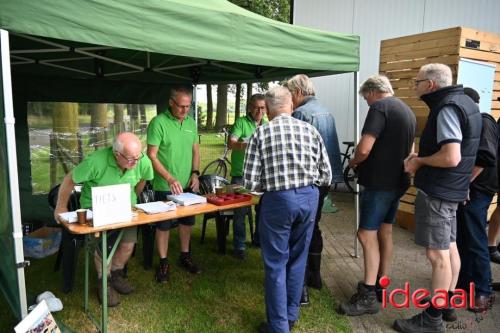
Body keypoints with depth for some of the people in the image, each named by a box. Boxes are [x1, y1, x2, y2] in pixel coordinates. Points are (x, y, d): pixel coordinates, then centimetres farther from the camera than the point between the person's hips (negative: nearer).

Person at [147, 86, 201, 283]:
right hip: (165, 186, -6)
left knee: (187, 221, 16)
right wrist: (171, 179, -23)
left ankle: (185, 256, 34)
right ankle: (163, 262, 22)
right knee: (163, 225, 7)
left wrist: (195, 173, 0)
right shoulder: (158, 123, -14)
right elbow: (152, 156, -16)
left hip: (187, 184, 6)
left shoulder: (191, 123, 5)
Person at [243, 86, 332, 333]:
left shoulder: (261, 133, -5)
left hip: (278, 200, -3)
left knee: (276, 264, 10)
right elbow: (326, 176, 4)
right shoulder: (310, 130, 3)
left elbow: (250, 182, -9)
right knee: (297, 259, 19)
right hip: (309, 197, 4)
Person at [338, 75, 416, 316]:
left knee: (367, 235, -5)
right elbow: (409, 149, 24)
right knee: (385, 233, 15)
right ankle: (380, 286, 25)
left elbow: (364, 149, -22)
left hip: (378, 183, -9)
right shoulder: (408, 111, 15)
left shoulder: (379, 108, -14)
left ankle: (368, 296, 0)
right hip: (397, 182, 9)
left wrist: (353, 162, -3)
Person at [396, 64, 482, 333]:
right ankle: (446, 303, 31)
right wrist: (422, 157, 9)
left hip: (437, 192, -10)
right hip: (452, 189, 10)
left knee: (437, 254, -3)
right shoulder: (464, 102, 11)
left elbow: (451, 158, -28)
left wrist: (420, 161, -12)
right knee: (450, 248, 17)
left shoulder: (447, 108, -19)